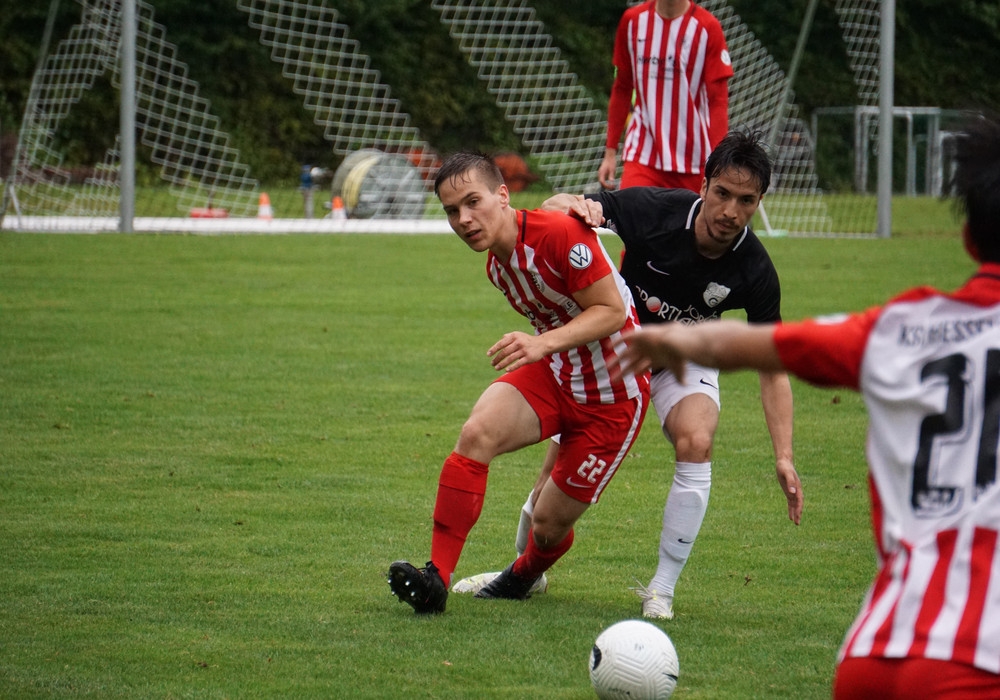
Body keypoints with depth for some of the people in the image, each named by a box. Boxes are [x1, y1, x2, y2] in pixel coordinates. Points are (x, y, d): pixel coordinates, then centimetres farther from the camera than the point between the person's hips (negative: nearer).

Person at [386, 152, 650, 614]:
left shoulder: (562, 233, -25)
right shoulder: (496, 265, 3)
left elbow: (612, 310, -24)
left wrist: (543, 344, -34)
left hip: (613, 397, -6)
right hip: (551, 374, 6)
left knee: (550, 523, 2)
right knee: (477, 433, -25)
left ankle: (524, 576, 41)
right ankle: (436, 578, -27)